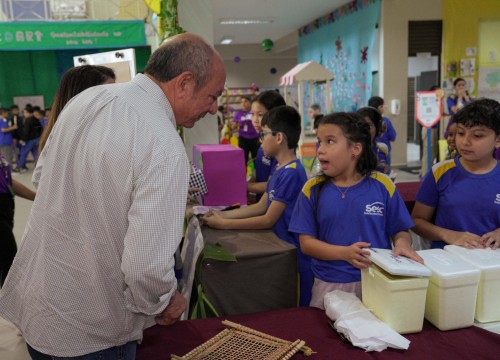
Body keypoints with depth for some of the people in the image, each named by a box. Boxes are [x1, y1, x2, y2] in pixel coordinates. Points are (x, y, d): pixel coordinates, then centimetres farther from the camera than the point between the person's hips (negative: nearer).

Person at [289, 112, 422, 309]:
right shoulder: (313, 189, -3)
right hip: (330, 286, 1)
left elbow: (400, 231, 4)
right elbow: (306, 242, -5)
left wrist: (402, 243, -19)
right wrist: (345, 253, -20)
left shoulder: (382, 185, -4)